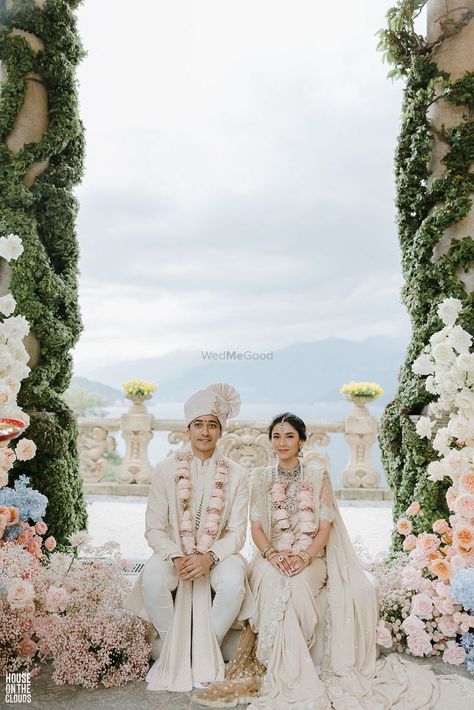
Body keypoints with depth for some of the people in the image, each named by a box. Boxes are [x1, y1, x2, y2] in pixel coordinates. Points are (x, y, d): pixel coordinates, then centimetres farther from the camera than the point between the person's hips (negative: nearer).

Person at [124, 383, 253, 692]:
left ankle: (207, 654, -6)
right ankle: (172, 651, -6)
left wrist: (209, 557, -22)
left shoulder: (237, 475, -1)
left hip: (218, 555, 0)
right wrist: (177, 557, -20)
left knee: (233, 583, -32)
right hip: (174, 553, 0)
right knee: (152, 578, -31)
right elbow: (154, 528, -2)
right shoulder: (166, 470, -1)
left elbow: (237, 532, -4)